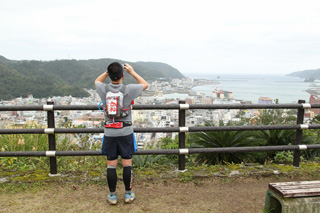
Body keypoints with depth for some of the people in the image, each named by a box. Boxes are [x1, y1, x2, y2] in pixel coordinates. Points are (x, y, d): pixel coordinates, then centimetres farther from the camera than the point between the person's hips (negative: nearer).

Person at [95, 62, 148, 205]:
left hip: (110, 133, 2)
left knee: (111, 164, 8)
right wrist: (132, 72, 8)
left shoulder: (103, 89, -7)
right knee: (127, 163, 8)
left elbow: (97, 81, 19)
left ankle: (112, 195, 18)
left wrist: (108, 72, 10)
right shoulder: (128, 90, -13)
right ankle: (128, 194, 19)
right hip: (126, 132, -1)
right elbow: (145, 84, 6)